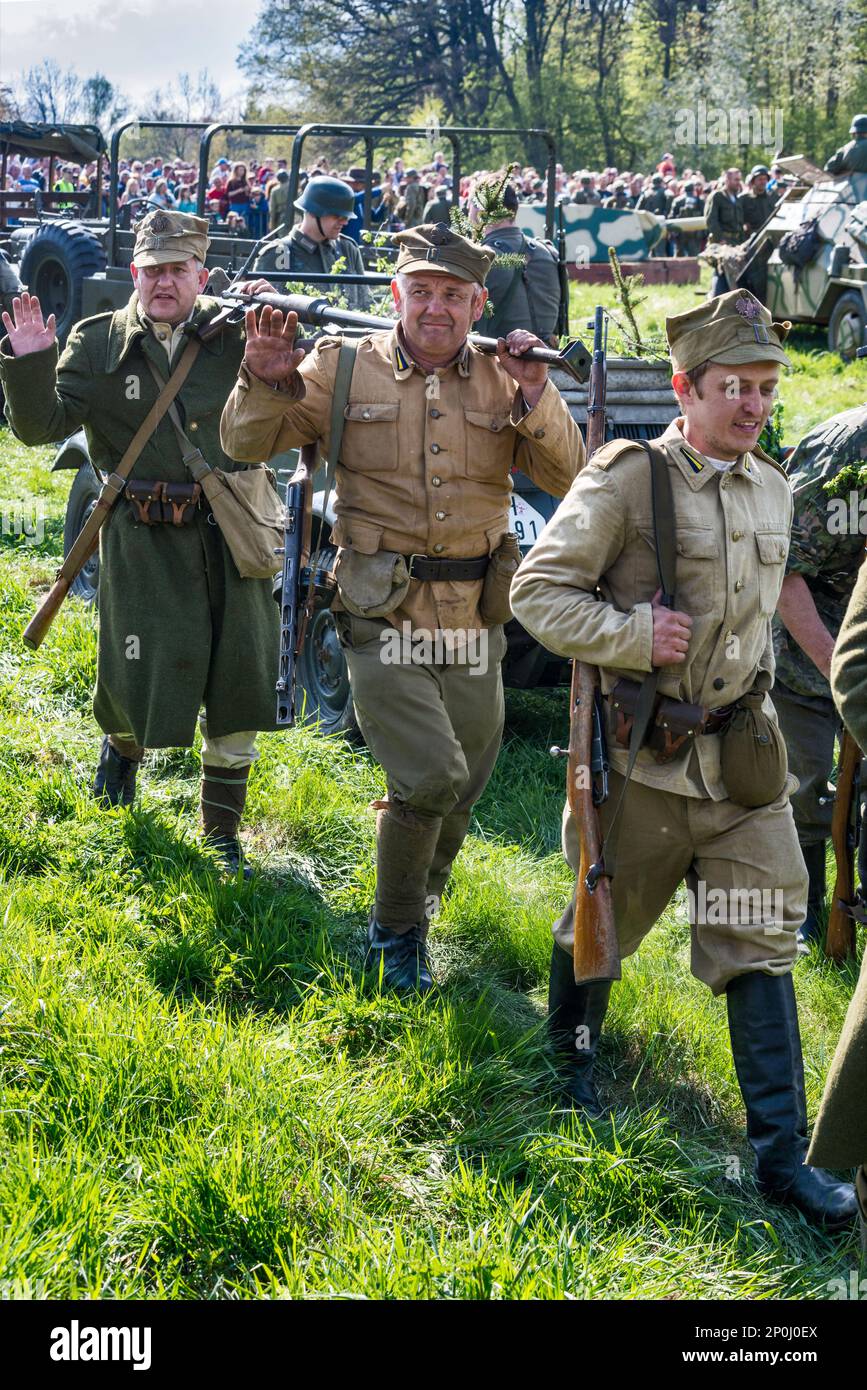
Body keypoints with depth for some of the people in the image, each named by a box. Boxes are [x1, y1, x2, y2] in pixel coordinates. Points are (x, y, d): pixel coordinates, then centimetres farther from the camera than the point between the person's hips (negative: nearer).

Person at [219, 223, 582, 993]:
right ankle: (396, 931, 9)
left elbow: (567, 479, -1)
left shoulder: (503, 378, 5)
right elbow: (247, 443, 2)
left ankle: (419, 906, 43)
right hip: (383, 617, -3)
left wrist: (536, 400, -16)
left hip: (474, 624, 3)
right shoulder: (344, 367, 0)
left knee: (461, 791, 14)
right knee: (429, 777, -16)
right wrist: (267, 379, -17)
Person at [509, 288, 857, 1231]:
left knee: (762, 940, 1)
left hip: (741, 757, 5)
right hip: (642, 755, -4)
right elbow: (537, 590, -12)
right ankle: (571, 1048, 44)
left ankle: (782, 1154, 5)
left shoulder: (773, 488, 7)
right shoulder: (627, 480, -13)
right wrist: (634, 634, -22)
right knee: (606, 918, 14)